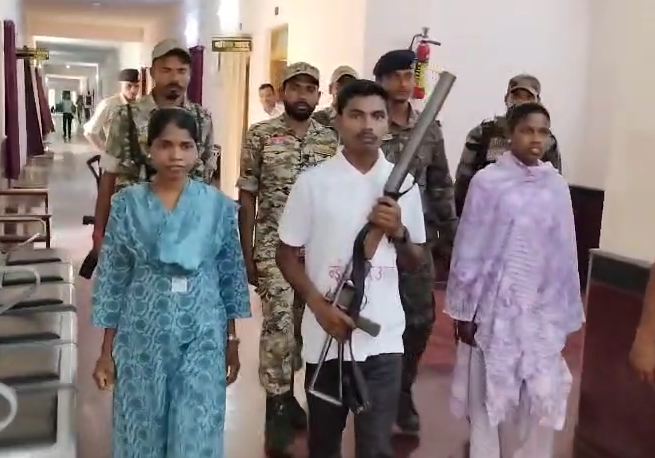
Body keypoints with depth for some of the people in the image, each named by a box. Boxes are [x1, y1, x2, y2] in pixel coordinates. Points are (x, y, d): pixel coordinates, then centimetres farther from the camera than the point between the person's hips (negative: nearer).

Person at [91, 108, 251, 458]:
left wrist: (232, 341, 6)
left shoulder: (219, 205, -2)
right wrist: (106, 350, 0)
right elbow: (112, 277, 0)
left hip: (202, 334, 0)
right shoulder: (127, 204, -4)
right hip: (143, 333, 0)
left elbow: (231, 274, 4)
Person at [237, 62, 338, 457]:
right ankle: (276, 412, 6)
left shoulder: (331, 140, 4)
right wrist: (246, 255, -3)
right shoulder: (260, 136, -3)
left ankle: (287, 395, 29)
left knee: (302, 326, 12)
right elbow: (247, 199, -1)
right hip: (273, 247, -3)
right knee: (279, 325, -7)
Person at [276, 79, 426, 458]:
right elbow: (287, 254, 1)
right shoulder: (313, 182, -4)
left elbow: (415, 263, 10)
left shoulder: (403, 184, 2)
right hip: (326, 333, 0)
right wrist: (319, 305, -13)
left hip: (383, 336, 1)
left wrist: (398, 232, -11)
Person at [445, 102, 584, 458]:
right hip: (495, 309, -3)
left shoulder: (557, 186, 3)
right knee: (489, 398, 8)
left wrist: (564, 315, 8)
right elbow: (468, 250, -5)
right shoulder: (487, 182, -7)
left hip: (541, 313, 3)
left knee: (541, 401, 7)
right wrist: (463, 311, -4)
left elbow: (565, 253, 7)